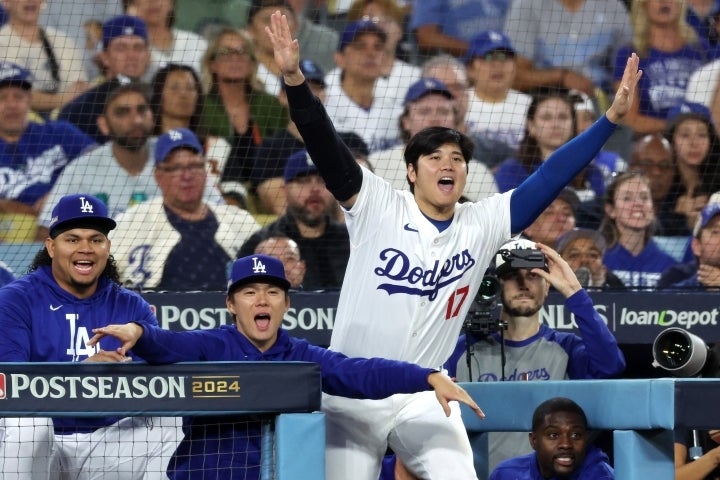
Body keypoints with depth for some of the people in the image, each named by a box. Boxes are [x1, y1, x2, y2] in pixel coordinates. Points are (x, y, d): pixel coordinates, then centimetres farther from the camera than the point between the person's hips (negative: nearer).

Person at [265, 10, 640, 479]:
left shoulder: (482, 224, 3)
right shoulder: (377, 206, -4)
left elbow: (549, 179, 0)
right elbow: (325, 147, -15)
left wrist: (610, 118, -6)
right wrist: (295, 78, -29)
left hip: (425, 399, 2)